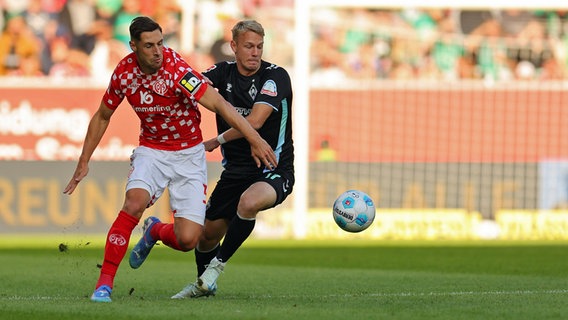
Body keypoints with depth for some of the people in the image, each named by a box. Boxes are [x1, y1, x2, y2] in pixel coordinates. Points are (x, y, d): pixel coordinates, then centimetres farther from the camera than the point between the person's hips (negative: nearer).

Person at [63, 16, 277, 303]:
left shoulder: (177, 70, -24)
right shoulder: (124, 72, -8)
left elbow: (219, 104, -29)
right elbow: (102, 116, 10)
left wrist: (255, 140, -38)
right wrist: (84, 162, 10)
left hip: (189, 155, -2)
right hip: (151, 150, 2)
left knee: (187, 239, -12)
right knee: (134, 203, -29)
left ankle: (156, 232, 26)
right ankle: (104, 284, -20)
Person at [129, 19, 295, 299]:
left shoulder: (276, 77, -15)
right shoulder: (224, 72, 2)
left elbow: (255, 122, -24)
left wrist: (218, 141, -14)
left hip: (273, 170, -6)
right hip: (235, 170, 6)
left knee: (249, 202, -37)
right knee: (208, 234, 9)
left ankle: (218, 264, -15)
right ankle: (204, 285, 40)